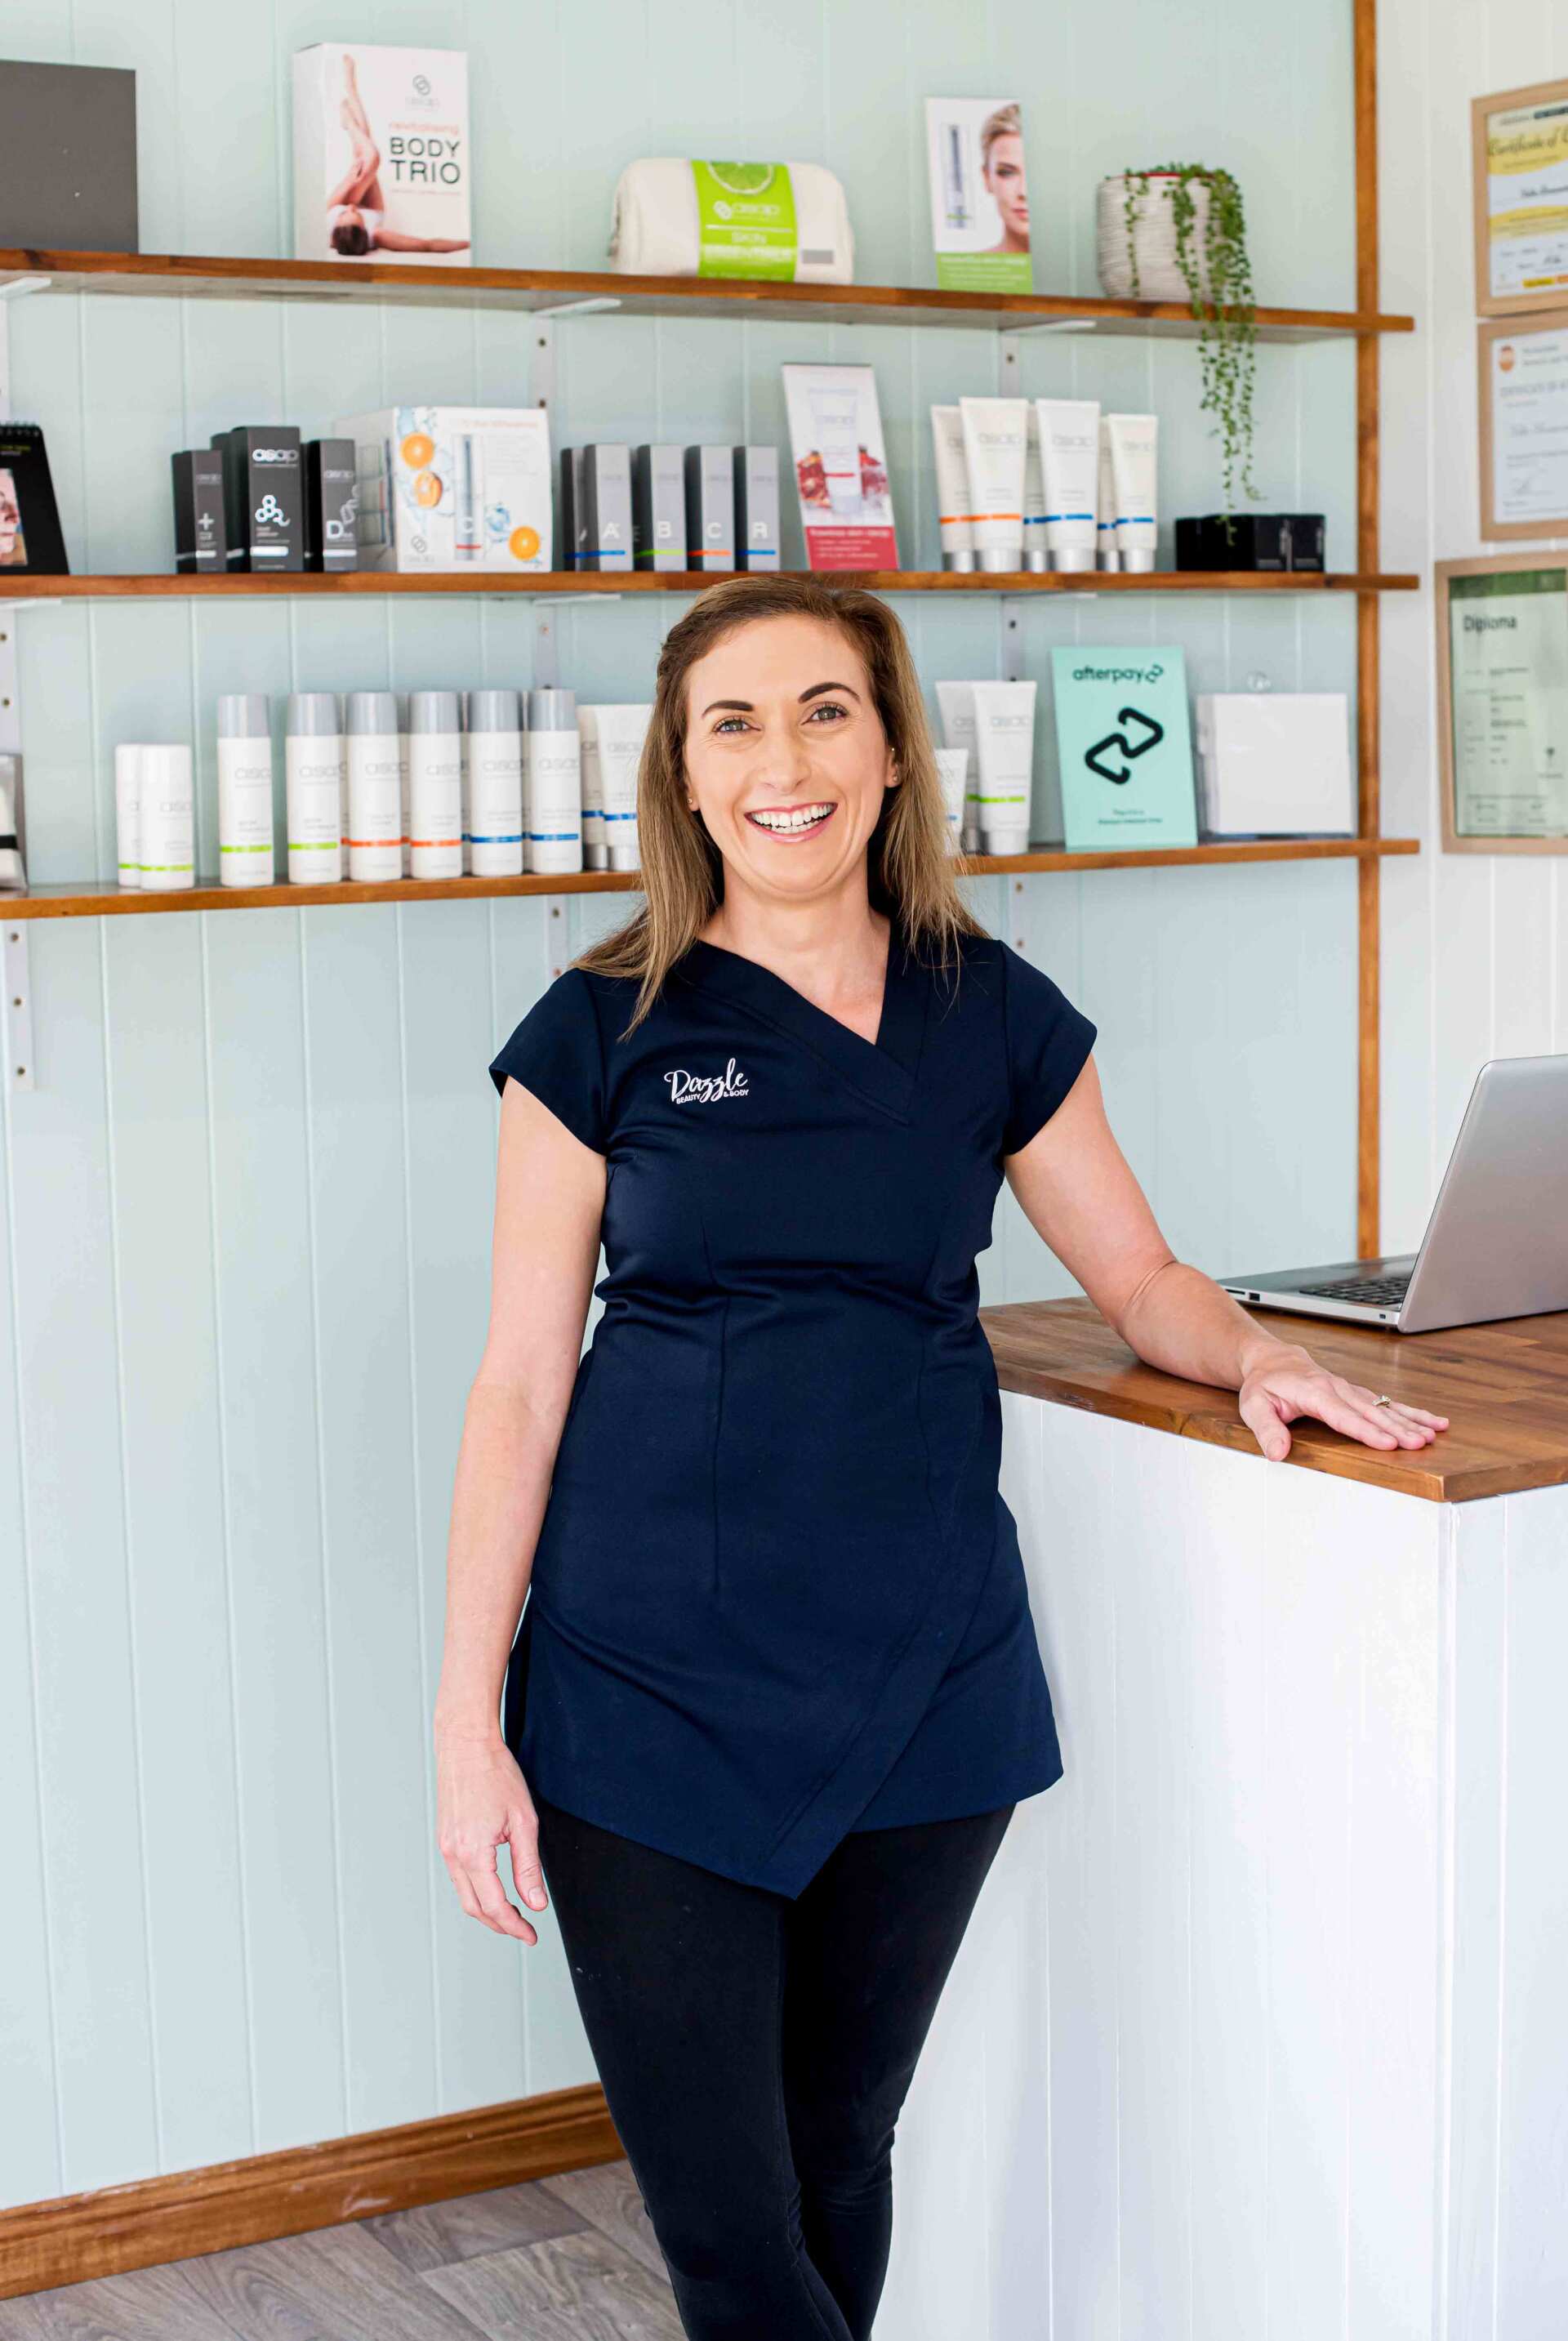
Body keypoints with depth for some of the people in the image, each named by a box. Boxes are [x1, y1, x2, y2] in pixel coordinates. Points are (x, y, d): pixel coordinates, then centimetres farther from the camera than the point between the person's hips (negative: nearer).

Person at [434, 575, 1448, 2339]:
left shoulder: (996, 1018, 5)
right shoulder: (604, 1032, -1)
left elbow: (1142, 1280, 16)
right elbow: (521, 1382, -2)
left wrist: (1260, 1360, -6)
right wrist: (470, 1717, -5)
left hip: (920, 1669, 2)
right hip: (648, 1682, -2)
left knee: (838, 2154, 14)